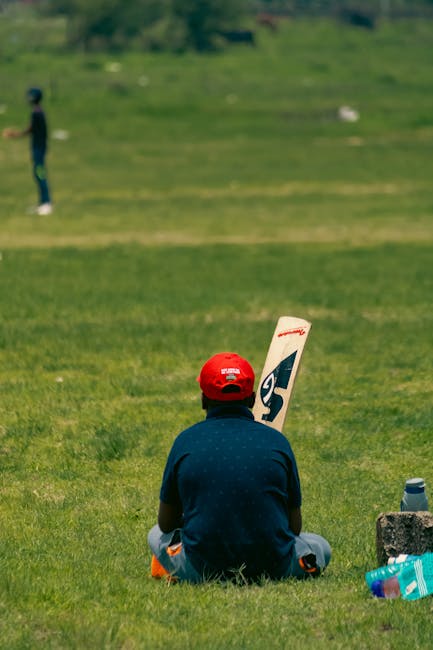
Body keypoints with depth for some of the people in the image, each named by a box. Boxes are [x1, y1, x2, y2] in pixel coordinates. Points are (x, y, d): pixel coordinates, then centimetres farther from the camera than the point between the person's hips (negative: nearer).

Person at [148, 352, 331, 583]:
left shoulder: (186, 441, -2)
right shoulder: (276, 441, -2)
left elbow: (166, 523, 7)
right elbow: (295, 526, 5)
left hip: (202, 570, 0)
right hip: (273, 566, 0)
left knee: (157, 535, 31)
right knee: (320, 546, 30)